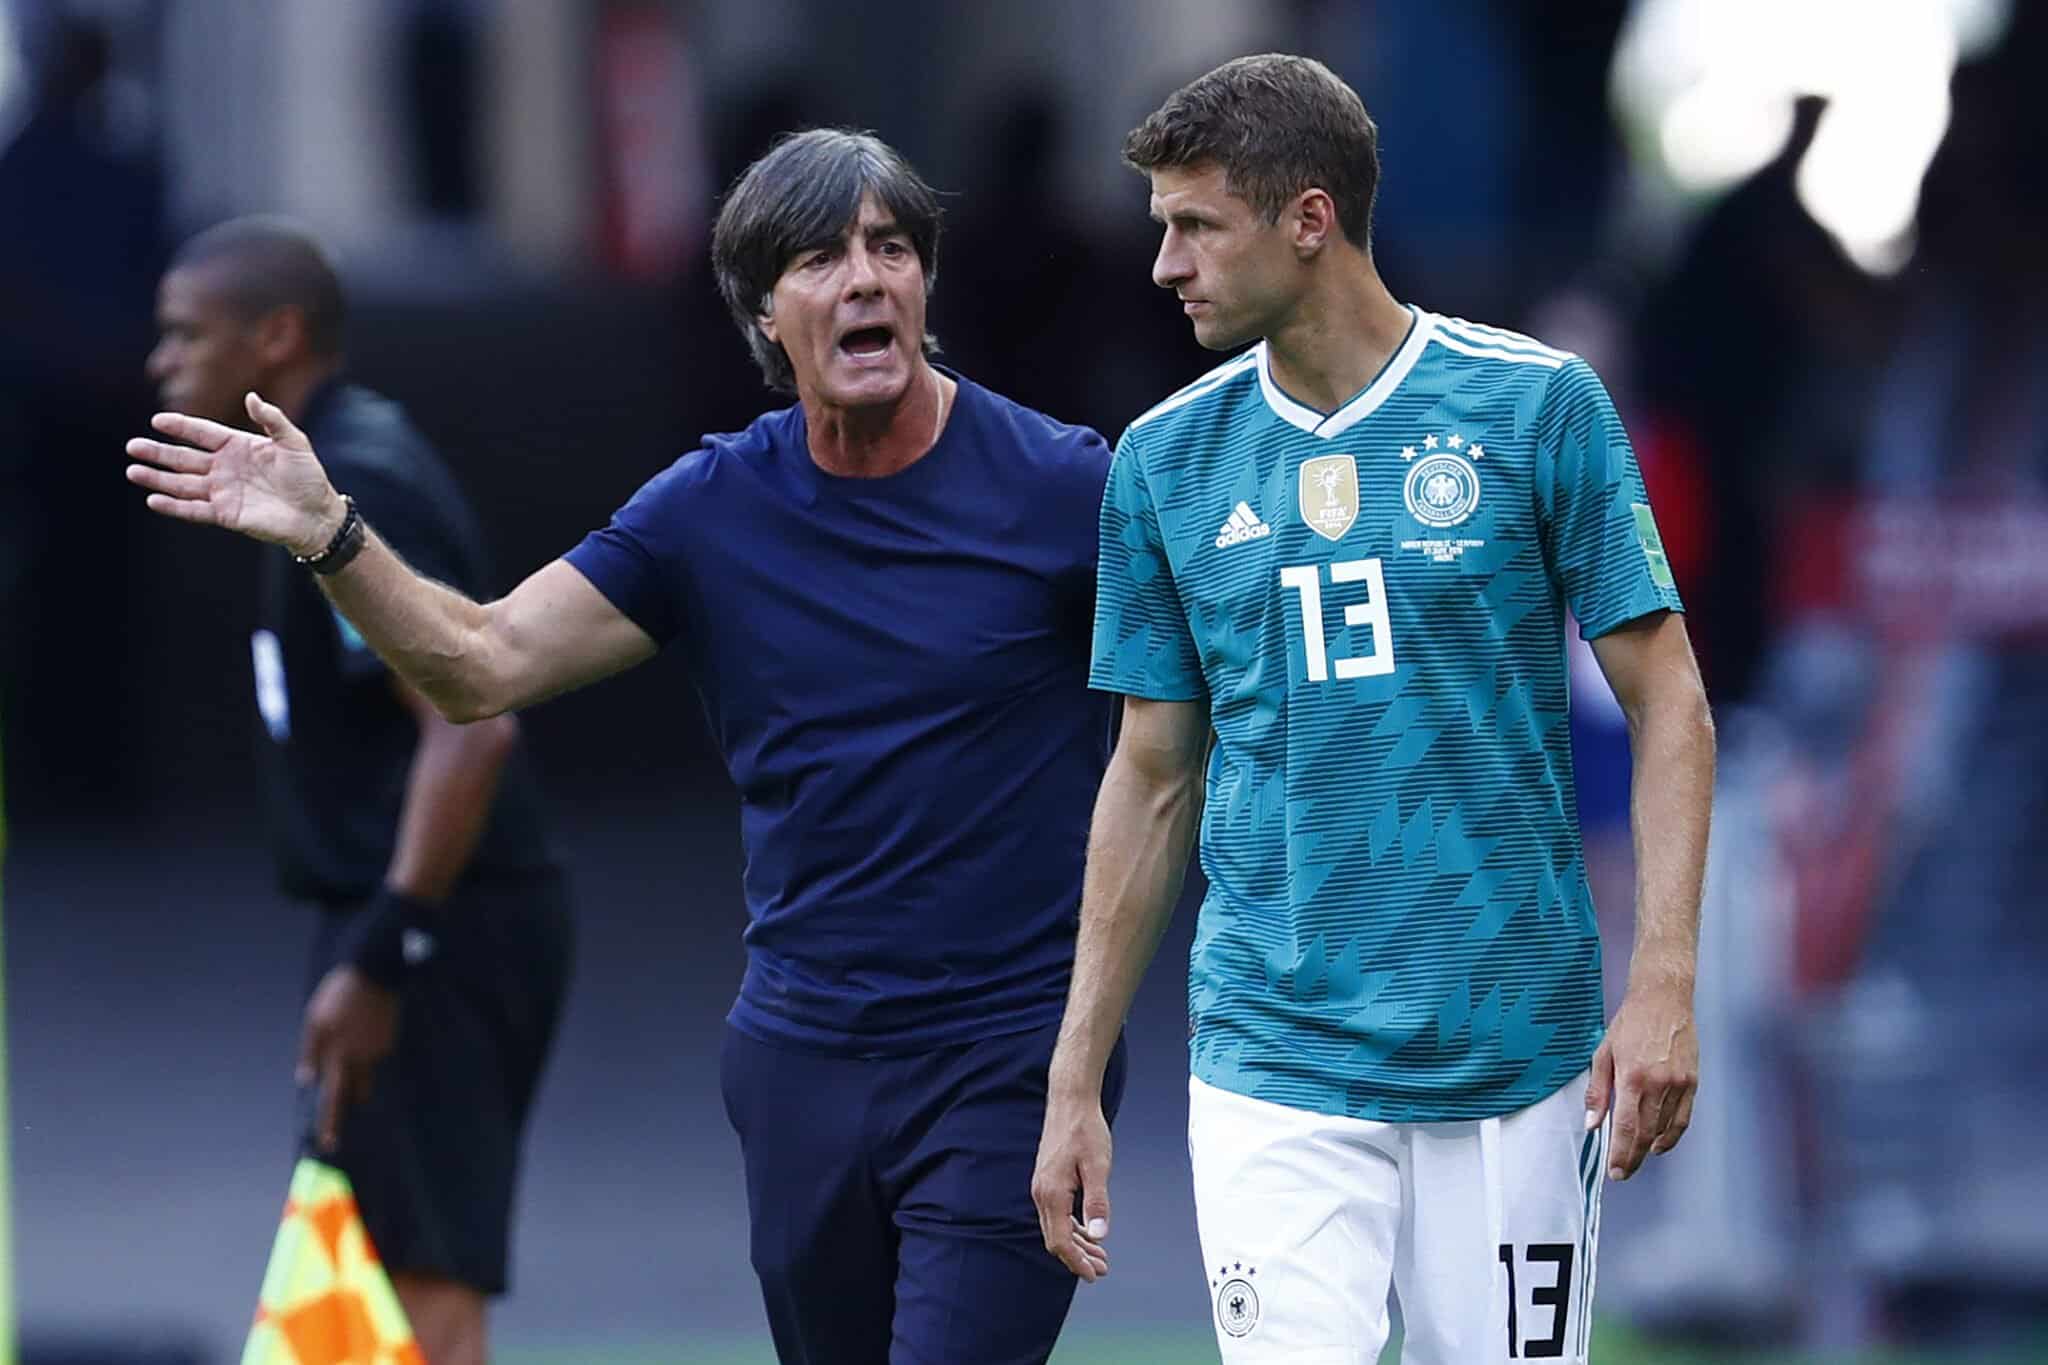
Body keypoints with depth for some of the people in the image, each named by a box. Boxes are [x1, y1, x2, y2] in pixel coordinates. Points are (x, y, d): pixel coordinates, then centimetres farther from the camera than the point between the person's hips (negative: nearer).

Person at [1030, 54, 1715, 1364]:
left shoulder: (1539, 407, -3)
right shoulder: (1167, 458, 6)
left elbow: (1667, 706, -2)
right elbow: (1154, 777, 13)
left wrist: (1663, 985, -14)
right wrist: (1075, 1082, 10)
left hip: (1515, 1050, -2)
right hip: (1273, 1062, 2)